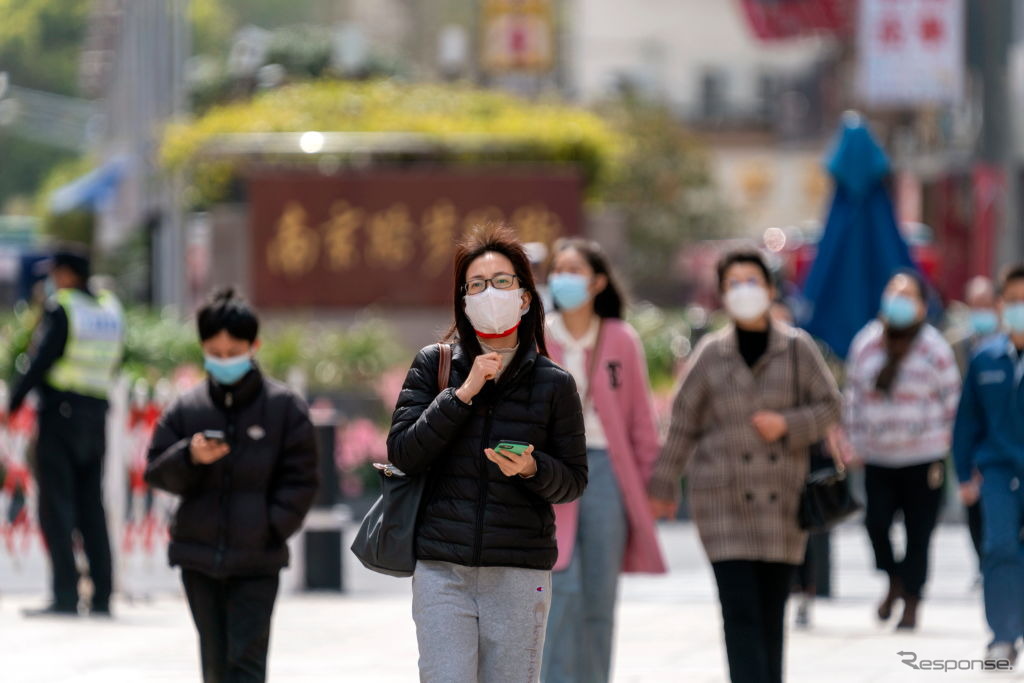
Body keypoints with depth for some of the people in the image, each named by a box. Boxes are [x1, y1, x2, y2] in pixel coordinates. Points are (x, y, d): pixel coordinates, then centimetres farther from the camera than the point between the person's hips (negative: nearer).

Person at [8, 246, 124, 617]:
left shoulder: (61, 308, -10)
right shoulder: (111, 308, 9)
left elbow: (41, 359, -14)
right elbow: (113, 362, 12)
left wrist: (16, 399, -7)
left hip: (59, 413, -6)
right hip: (97, 413, 7)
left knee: (56, 506, -5)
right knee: (92, 507, 10)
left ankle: (65, 595, -12)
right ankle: (102, 597, 8)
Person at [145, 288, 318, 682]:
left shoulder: (284, 407, -1)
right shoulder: (186, 410, 5)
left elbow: (300, 479, -1)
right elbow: (156, 471, 5)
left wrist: (272, 527, -12)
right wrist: (189, 457, -15)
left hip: (256, 561, -3)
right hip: (199, 555, 3)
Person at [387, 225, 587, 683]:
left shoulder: (553, 384, 5)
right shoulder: (433, 366, 6)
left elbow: (574, 481, 7)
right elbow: (401, 453, -3)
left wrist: (532, 469, -14)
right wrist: (462, 394, -10)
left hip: (520, 574, 0)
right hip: (442, 569, 0)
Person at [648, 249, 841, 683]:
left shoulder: (796, 349, 4)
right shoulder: (711, 353, 5)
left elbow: (829, 406, 7)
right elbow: (683, 422, 10)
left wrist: (787, 424, -11)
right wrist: (662, 485, 12)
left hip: (782, 500, 1)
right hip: (724, 499, -1)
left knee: (772, 611, 5)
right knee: (740, 610, -11)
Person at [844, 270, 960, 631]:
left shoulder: (934, 348, -5)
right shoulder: (865, 343, 4)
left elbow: (951, 401, -1)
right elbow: (854, 395, 13)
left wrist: (941, 454, -4)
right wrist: (856, 445, 9)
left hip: (922, 457, -2)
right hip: (878, 458, 2)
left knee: (918, 532, 2)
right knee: (876, 522, -10)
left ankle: (911, 602, 16)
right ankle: (894, 581, 17)